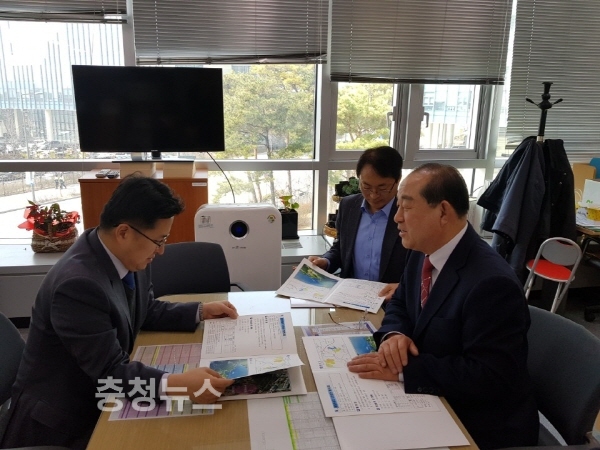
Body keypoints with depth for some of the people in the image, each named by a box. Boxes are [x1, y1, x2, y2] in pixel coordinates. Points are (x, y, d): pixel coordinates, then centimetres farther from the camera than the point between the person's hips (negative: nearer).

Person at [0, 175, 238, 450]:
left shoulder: (129, 257, -7)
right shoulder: (78, 284, -31)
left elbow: (148, 311, 9)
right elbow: (110, 372, -28)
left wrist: (201, 311, 0)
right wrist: (176, 384, -41)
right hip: (61, 418, -7)